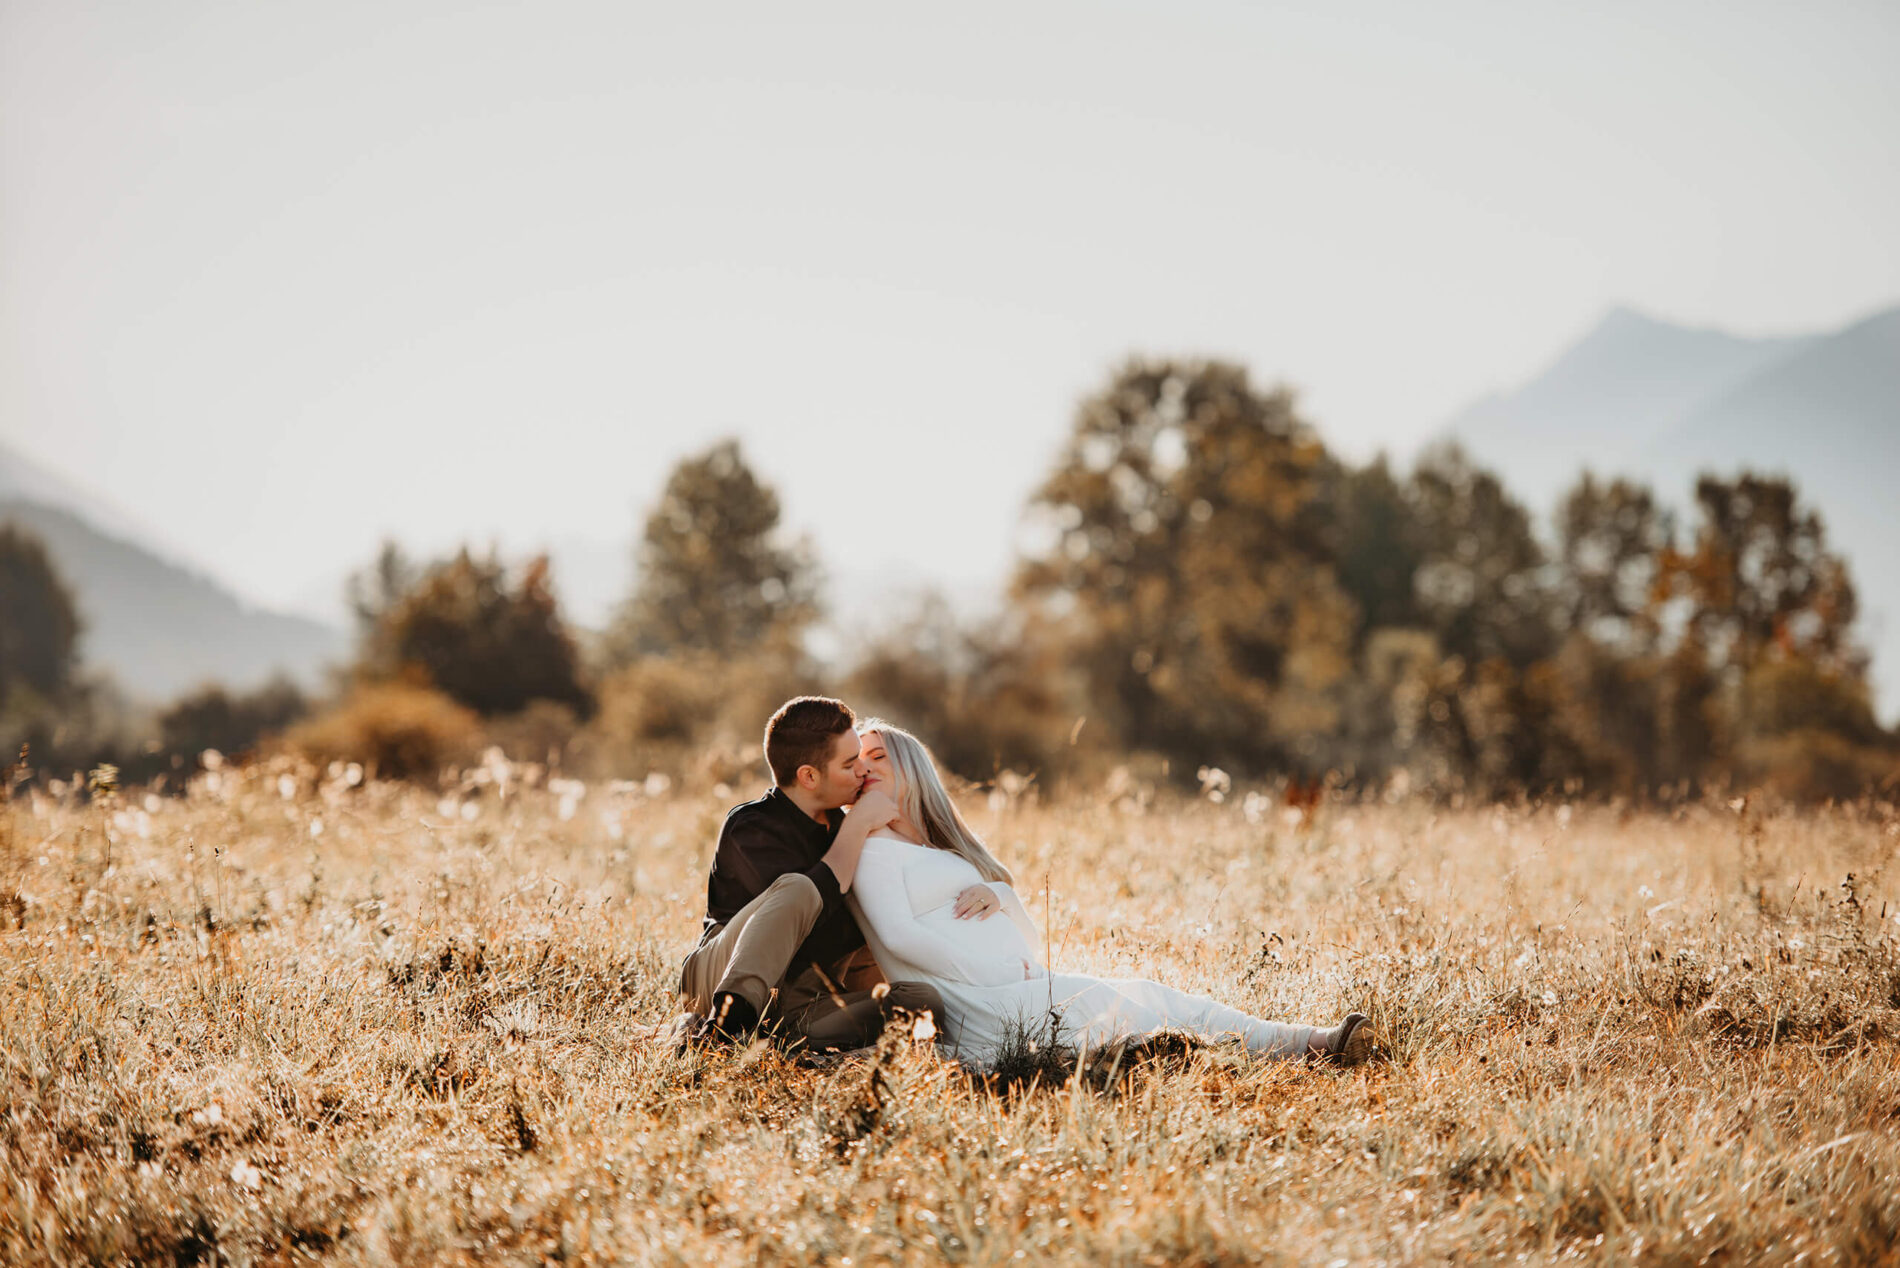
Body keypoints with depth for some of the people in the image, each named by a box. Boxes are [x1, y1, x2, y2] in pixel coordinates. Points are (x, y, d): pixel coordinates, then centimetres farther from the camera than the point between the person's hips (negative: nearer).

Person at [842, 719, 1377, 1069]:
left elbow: (1029, 938, 22)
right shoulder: (873, 847, 4)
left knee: (1153, 997, -7)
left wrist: (1000, 896, -1)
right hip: (982, 1009, -8)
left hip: (1025, 990, 8)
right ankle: (1308, 1043, -13)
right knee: (1148, 1003, -12)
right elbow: (897, 935, -13)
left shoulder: (947, 847, 28)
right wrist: (1001, 976, -14)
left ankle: (1312, 1043, -17)